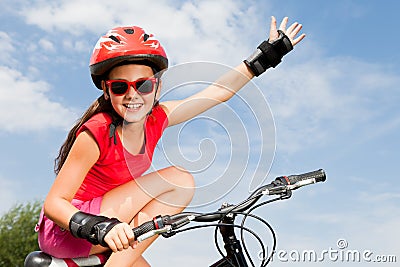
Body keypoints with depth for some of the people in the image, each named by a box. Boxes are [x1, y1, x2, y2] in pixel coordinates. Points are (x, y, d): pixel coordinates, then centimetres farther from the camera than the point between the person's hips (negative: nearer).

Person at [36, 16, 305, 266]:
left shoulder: (156, 119, -5)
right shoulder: (96, 133, -23)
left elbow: (219, 91, 0)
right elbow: (54, 203, -23)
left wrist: (269, 52, 7)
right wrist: (100, 228, -42)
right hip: (67, 231, -7)